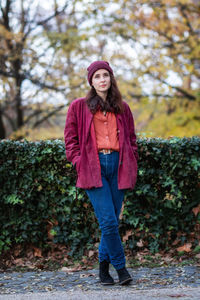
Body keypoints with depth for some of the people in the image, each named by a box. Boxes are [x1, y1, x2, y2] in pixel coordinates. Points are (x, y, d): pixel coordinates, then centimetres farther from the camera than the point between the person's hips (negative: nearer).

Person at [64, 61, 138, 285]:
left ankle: (103, 267, 18)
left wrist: (132, 163, 9)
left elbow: (131, 138, 20)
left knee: (112, 221, 3)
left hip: (117, 166, 3)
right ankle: (120, 266, 1)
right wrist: (79, 162, -3)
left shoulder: (122, 107, 15)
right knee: (108, 221, -12)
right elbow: (70, 137, 8)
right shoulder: (79, 107, 7)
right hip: (93, 167, -3)